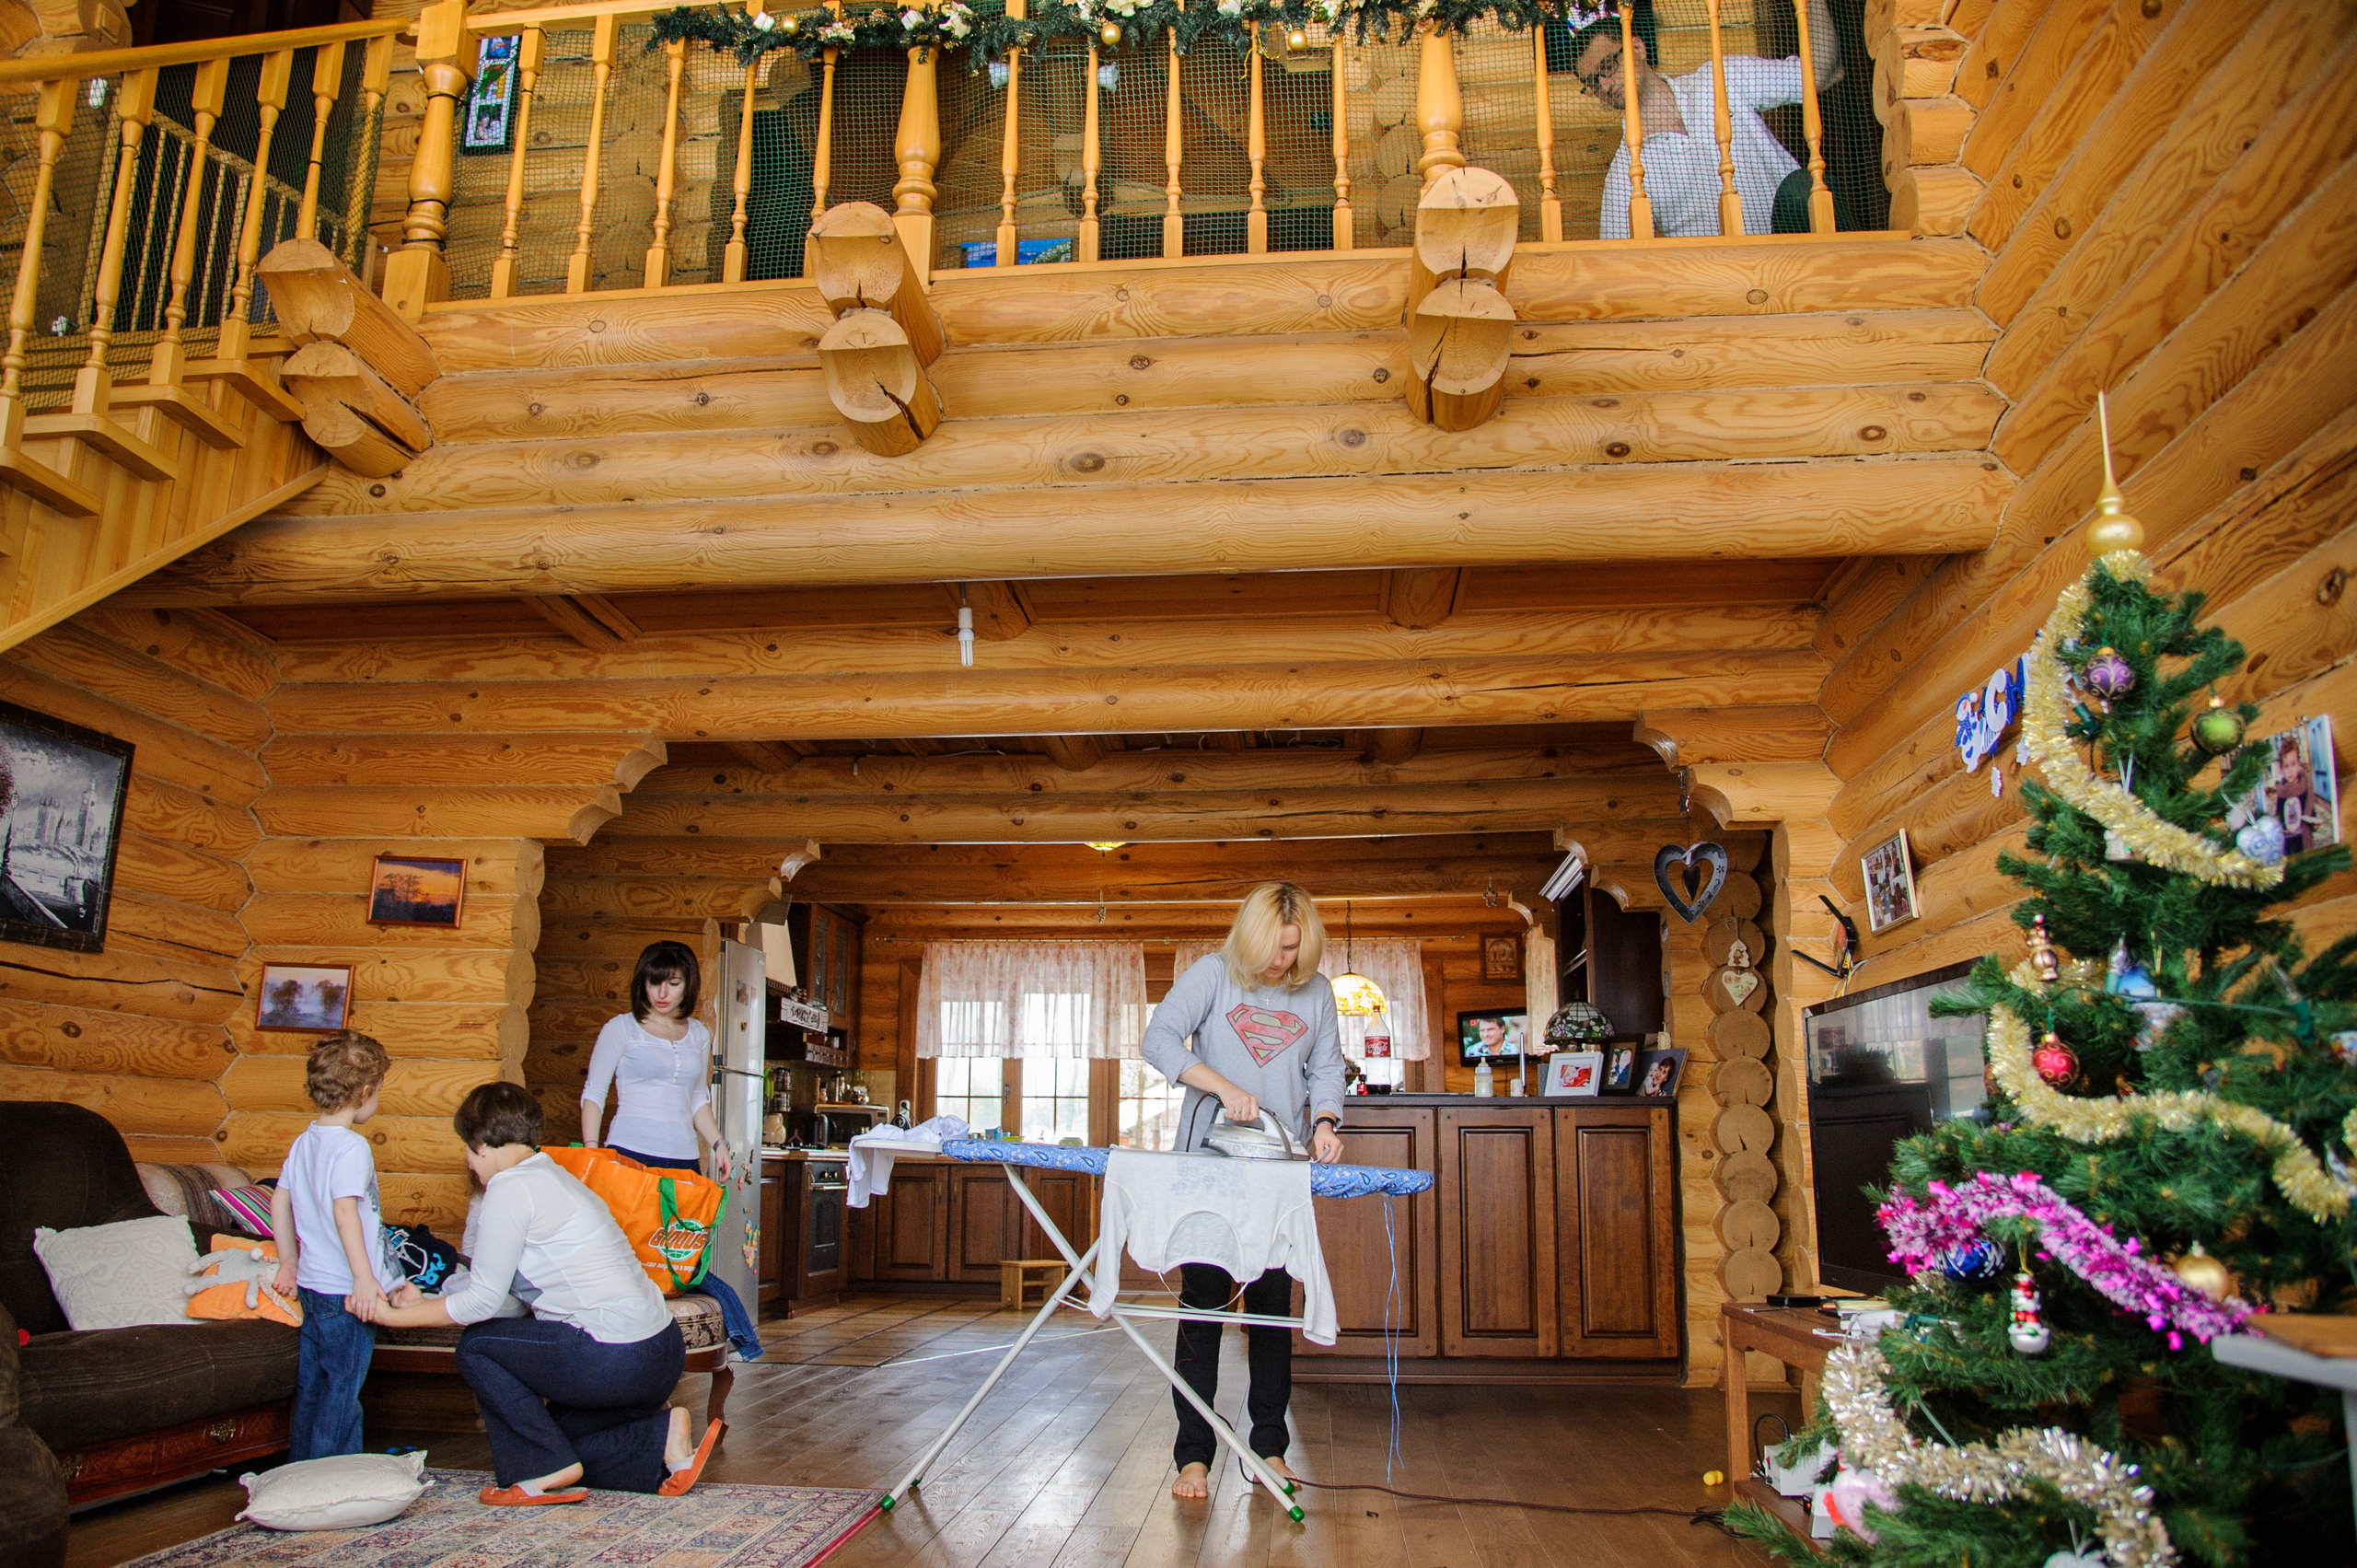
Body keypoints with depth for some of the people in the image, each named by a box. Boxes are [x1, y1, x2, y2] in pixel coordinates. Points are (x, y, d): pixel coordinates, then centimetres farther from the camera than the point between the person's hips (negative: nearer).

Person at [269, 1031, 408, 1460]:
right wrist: (364, 1278, -28)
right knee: (343, 1390, 0)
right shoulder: (352, 1147, -19)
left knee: (311, 1384, 18)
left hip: (311, 1283, 9)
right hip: (345, 1293, -9)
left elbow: (279, 1202, 17)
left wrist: (289, 1263, 25)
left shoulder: (304, 1142, 9)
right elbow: (345, 1211, -27)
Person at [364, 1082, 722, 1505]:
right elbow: (505, 1293, 25)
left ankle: (548, 1471, 6)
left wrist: (397, 1316, 4)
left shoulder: (510, 1188, -9)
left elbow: (483, 1302, -8)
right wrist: (425, 1302, 29)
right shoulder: (554, 1176, 19)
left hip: (617, 1362, -9)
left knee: (476, 1345, 7)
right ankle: (661, 1435, 8)